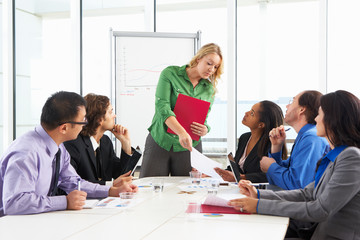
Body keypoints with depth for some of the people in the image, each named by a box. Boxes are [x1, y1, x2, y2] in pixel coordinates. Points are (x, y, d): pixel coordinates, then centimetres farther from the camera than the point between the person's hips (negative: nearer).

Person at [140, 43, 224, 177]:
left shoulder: (210, 89, 9)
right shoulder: (170, 73, -3)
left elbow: (204, 119, 12)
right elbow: (162, 106, -15)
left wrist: (205, 130, -14)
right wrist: (181, 132, -30)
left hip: (188, 147, 3)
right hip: (159, 142, -2)